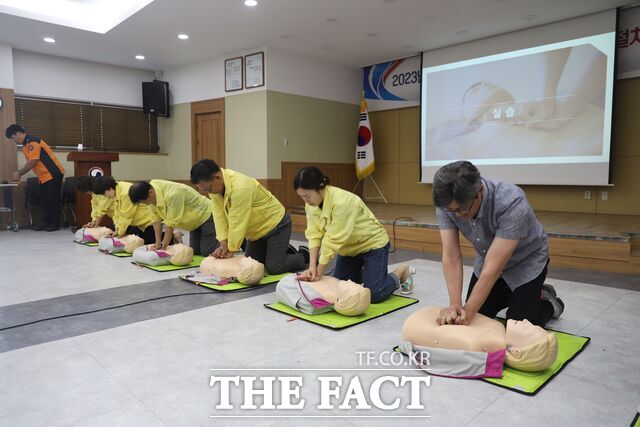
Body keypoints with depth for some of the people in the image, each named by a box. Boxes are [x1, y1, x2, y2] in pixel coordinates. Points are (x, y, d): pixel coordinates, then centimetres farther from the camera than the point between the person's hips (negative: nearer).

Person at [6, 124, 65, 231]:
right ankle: (46, 223, 17)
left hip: (53, 174, -10)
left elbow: (33, 162, -19)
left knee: (53, 200, -4)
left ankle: (55, 224, 2)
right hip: (44, 177, 10)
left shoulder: (33, 142, -16)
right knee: (45, 200, 11)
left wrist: (19, 173, -10)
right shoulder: (25, 145, 14)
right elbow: (30, 163, 16)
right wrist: (19, 173, 4)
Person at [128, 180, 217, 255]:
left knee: (206, 252, -12)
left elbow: (171, 223, -27)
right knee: (195, 251, 6)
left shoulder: (172, 195, -34)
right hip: (195, 221, 8)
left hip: (206, 216, -8)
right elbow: (156, 219, -7)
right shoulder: (151, 195, -10)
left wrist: (164, 245, -19)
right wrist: (158, 244, -11)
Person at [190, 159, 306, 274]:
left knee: (273, 268, -14)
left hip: (275, 223, -8)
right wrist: (223, 245, -19)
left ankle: (306, 256, 11)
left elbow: (238, 223, -29)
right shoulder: (213, 185, -9)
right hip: (256, 229, 8)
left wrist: (231, 251, -20)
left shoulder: (240, 188, -34)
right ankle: (283, 250, 29)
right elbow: (219, 216, -11)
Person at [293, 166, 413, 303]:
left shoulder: (342, 201, -34)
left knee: (374, 295, -12)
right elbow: (314, 235, -14)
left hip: (372, 243, -7)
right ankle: (362, 273, 30)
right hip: (349, 248, 7)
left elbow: (334, 240, -32)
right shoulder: (311, 204, -10)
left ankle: (403, 271, 14)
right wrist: (312, 267, -25)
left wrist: (319, 272, -26)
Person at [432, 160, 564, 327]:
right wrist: (455, 305, -34)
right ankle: (510, 297, 30)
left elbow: (493, 268, -37)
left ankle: (549, 303, 23)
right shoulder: (446, 203, -25)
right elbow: (451, 256, -24)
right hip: (487, 260, 4)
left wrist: (468, 312, -37)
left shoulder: (512, 203, -38)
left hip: (526, 263, -4)